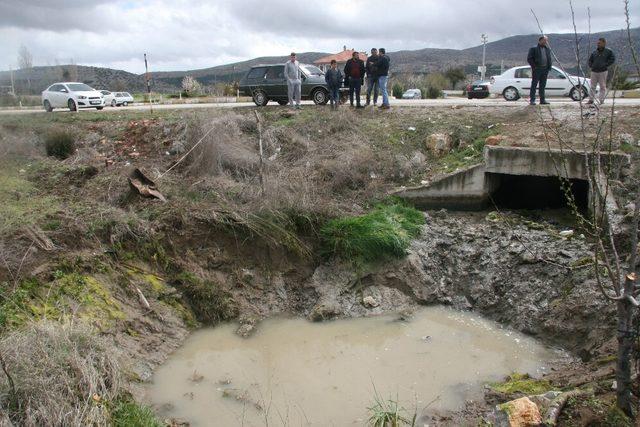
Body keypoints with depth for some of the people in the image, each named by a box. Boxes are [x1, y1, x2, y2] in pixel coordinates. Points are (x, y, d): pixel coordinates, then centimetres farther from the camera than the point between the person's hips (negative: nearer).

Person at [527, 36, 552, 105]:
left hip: (545, 69, 6)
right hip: (536, 70, -5)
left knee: (543, 85, 7)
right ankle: (532, 100, -3)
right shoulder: (534, 49, -1)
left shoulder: (548, 49, 17)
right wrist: (534, 66, -12)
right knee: (534, 85, -5)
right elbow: (529, 58, -6)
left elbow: (549, 59, 22)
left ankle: (542, 100, 9)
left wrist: (549, 68, 9)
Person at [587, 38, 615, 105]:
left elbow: (612, 59, -2)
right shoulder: (595, 52, 11)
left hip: (603, 71, -3)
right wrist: (591, 66, 7)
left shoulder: (608, 51, 1)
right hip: (594, 71, 4)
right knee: (592, 86, 2)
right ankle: (591, 99, 5)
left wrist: (605, 65, -10)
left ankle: (601, 100, 4)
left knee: (602, 86, 1)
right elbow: (590, 60, 23)